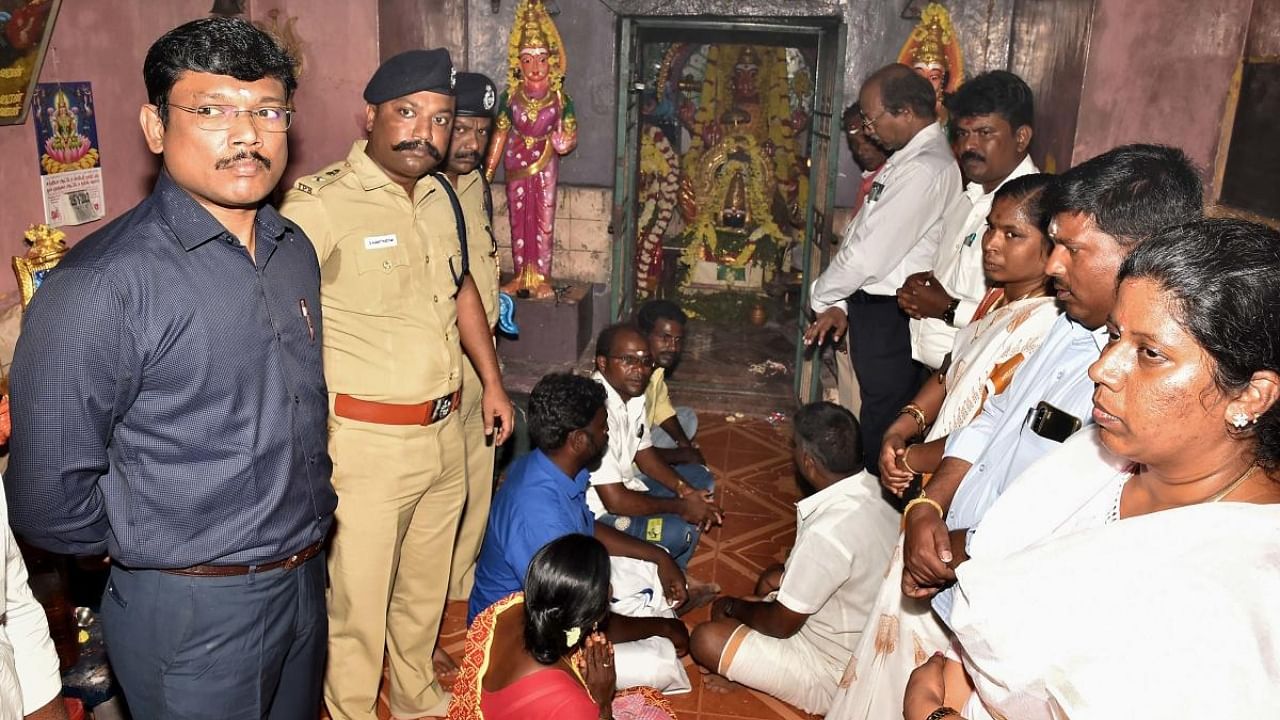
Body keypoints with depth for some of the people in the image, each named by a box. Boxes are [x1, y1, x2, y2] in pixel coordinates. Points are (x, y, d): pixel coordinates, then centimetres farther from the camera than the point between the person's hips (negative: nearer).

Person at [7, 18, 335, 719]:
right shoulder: (98, 285, -21)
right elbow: (46, 497, -17)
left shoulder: (295, 251, 2)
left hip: (306, 582, 7)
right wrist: (166, 555, -3)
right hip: (192, 611, -6)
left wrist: (306, 514, 13)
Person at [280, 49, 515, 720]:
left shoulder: (442, 195, 7)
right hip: (367, 440, -7)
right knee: (358, 598, 8)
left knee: (426, 582, 24)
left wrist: (492, 382, 20)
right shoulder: (321, 203, -18)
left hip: (445, 431, 7)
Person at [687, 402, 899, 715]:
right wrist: (786, 575, 7)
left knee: (706, 640, -13)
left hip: (837, 676, -9)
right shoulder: (873, 489, -10)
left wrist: (734, 607, -2)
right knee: (774, 578, 25)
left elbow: (781, 625, -20)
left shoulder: (827, 532, -35)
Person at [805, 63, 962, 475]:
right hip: (877, 307, 10)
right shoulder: (910, 158, 12)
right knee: (877, 415, 19)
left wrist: (822, 297, -5)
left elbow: (869, 253, -20)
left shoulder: (923, 170, -20)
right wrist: (841, 303, 6)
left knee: (883, 426, 2)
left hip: (889, 317, -10)